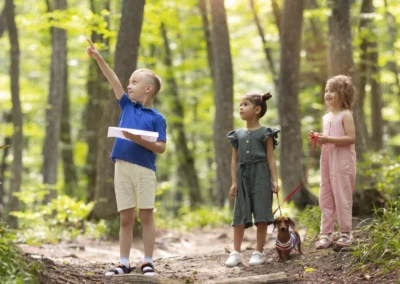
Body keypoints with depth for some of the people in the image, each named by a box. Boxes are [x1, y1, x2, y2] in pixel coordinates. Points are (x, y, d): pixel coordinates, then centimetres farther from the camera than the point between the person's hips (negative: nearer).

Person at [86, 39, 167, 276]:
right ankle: (124, 262, 8)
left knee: (146, 216, 0)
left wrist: (139, 140, -20)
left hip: (145, 170, -4)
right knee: (126, 218, 6)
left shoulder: (157, 118, -1)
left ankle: (148, 262, 6)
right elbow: (114, 82, 8)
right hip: (122, 168, 4)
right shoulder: (127, 106, 12)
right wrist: (99, 58, 4)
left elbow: (161, 148, -7)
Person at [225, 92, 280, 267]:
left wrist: (274, 180, -9)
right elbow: (234, 160, 11)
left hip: (260, 175, -4)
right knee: (239, 215, 2)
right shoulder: (238, 135, 12)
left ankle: (259, 252, 5)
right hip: (243, 175, 4)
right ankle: (235, 253, 5)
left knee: (261, 214, -3)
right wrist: (234, 182, 4)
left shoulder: (265, 133, 2)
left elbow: (270, 158, -1)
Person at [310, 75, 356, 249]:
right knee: (325, 198, 6)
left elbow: (351, 138, -18)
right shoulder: (326, 118, 14)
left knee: (342, 197, -4)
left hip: (342, 161, -7)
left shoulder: (345, 115, -8)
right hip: (327, 160, 7)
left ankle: (345, 233, 5)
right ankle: (325, 234, 10)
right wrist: (317, 139, -1)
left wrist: (328, 139, -22)